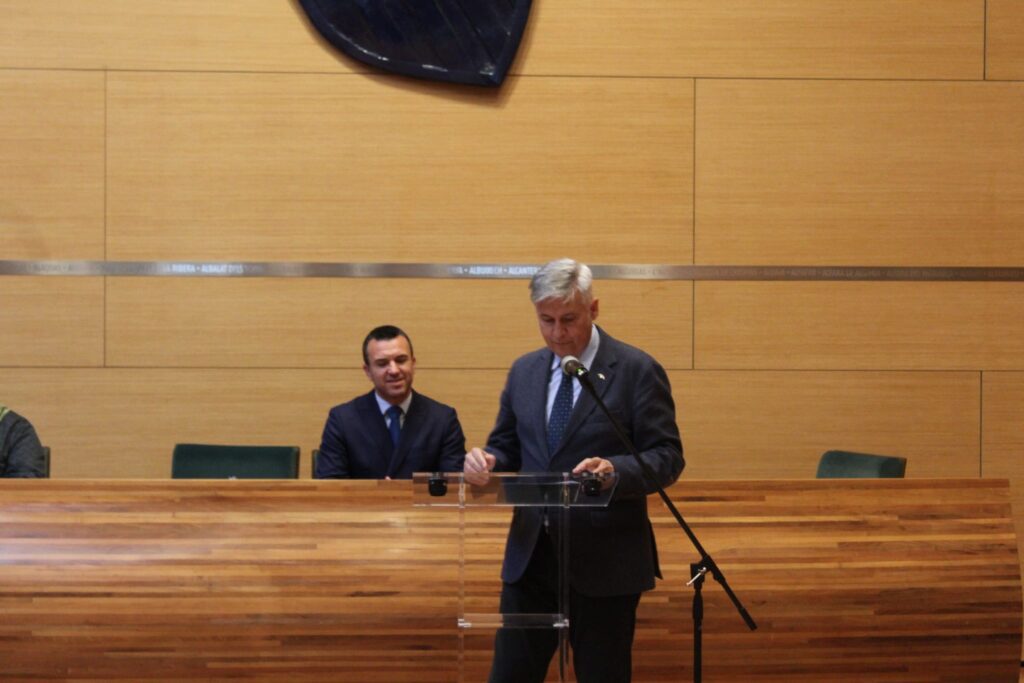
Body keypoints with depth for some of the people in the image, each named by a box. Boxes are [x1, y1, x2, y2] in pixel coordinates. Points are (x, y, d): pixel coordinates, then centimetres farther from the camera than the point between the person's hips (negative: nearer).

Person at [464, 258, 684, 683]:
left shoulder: (637, 371, -5)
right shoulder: (524, 372, 11)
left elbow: (667, 456, -8)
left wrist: (616, 470, -28)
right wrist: (487, 459, -7)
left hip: (604, 558, -4)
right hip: (530, 552, 5)